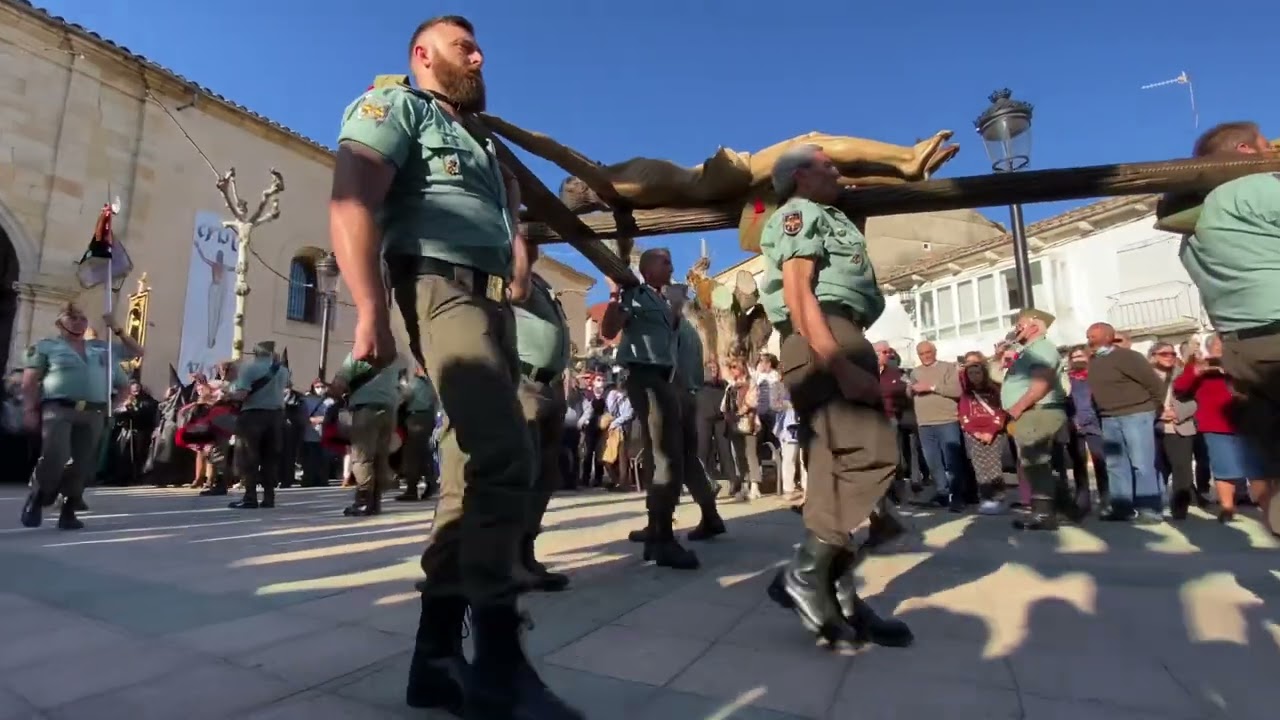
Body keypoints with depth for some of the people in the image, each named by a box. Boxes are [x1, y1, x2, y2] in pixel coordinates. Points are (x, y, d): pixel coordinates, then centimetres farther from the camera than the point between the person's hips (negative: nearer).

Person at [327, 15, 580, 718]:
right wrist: (371, 312, -20)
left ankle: (438, 656, 11)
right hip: (443, 288, -8)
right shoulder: (393, 105, 9)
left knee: (474, 471, 3)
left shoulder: (480, 138, 34)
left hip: (495, 302, 9)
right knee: (504, 459, -22)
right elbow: (351, 203, -8)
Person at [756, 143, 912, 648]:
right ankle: (805, 574, -14)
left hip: (839, 341, 10)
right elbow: (798, 291, -14)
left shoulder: (826, 219, 33)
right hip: (823, 342, -10)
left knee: (837, 467, 4)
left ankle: (839, 596, 7)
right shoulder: (800, 213, 3)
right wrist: (838, 363, -25)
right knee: (868, 454, -19)